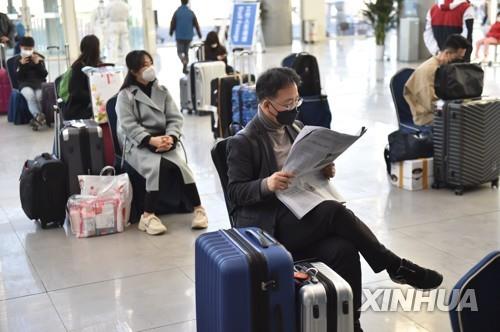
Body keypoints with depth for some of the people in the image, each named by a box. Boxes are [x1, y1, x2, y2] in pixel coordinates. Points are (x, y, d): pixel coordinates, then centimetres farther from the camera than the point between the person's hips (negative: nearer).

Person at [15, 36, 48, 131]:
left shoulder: (39, 58, 12)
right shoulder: (18, 60, 11)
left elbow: (45, 74, 2)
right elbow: (18, 77, -1)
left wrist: (38, 63, -10)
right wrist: (22, 64, -13)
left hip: (39, 83, 1)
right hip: (25, 84, -1)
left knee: (40, 96, -32)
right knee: (30, 95, -35)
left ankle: (37, 119, -29)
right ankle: (38, 116, -52)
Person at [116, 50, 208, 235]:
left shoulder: (162, 91, 14)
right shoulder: (125, 95, 1)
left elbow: (175, 118, 6)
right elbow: (128, 125, -10)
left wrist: (170, 137, -16)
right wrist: (151, 140, -25)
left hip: (164, 140, 3)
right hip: (138, 144, -3)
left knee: (180, 163, -29)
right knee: (157, 166, -34)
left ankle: (198, 208, -22)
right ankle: (148, 216, -29)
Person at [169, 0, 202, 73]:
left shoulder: (177, 12, -7)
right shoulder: (191, 13, -3)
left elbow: (172, 24, -3)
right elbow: (196, 25, 1)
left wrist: (171, 32, 15)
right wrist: (199, 34, 11)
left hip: (179, 36, -2)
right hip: (189, 36, 2)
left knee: (180, 51, 7)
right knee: (186, 52, 14)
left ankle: (184, 60, -25)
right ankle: (185, 68, 12)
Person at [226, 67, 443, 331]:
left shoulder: (294, 128, 14)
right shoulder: (242, 142, -7)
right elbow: (234, 192, -9)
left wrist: (323, 171, -1)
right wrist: (266, 185, -29)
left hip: (301, 214, 6)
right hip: (267, 224, -6)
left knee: (343, 251, -27)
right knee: (334, 211, -31)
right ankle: (397, 267, -16)